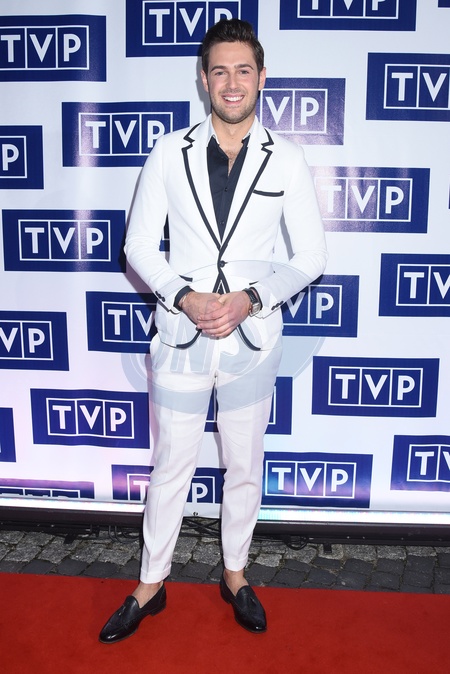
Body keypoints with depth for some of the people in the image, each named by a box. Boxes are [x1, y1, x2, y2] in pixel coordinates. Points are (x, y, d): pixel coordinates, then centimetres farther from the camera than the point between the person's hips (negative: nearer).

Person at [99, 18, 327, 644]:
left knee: (245, 468, 15)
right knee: (170, 468, 11)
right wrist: (185, 297, -16)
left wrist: (249, 299, -15)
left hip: (252, 338, 1)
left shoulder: (287, 159, -2)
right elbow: (139, 244, 0)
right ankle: (151, 586, 32)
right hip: (181, 335, 0)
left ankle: (235, 575, 39)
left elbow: (311, 255, -1)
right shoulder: (170, 153, -1)